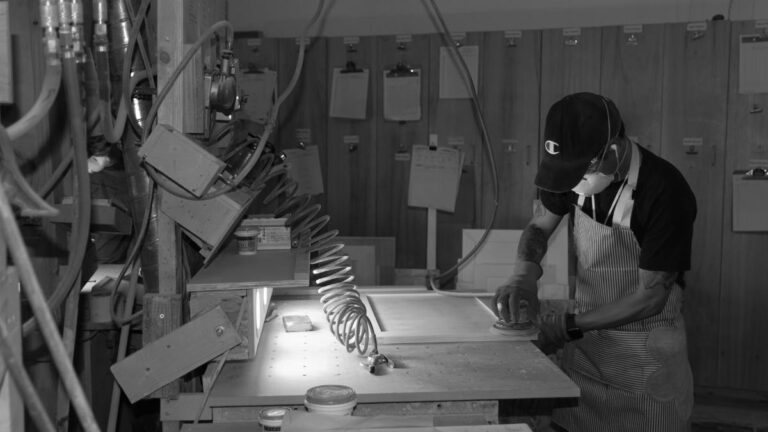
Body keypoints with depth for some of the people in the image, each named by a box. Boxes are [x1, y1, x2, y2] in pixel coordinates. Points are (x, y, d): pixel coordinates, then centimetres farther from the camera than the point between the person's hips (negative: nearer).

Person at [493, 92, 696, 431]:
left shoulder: (666, 193, -25)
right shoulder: (577, 168, -9)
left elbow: (650, 297, -20)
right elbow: (539, 226, 6)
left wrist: (571, 326, -21)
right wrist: (525, 271, -14)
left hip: (645, 353, -4)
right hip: (585, 332, 5)